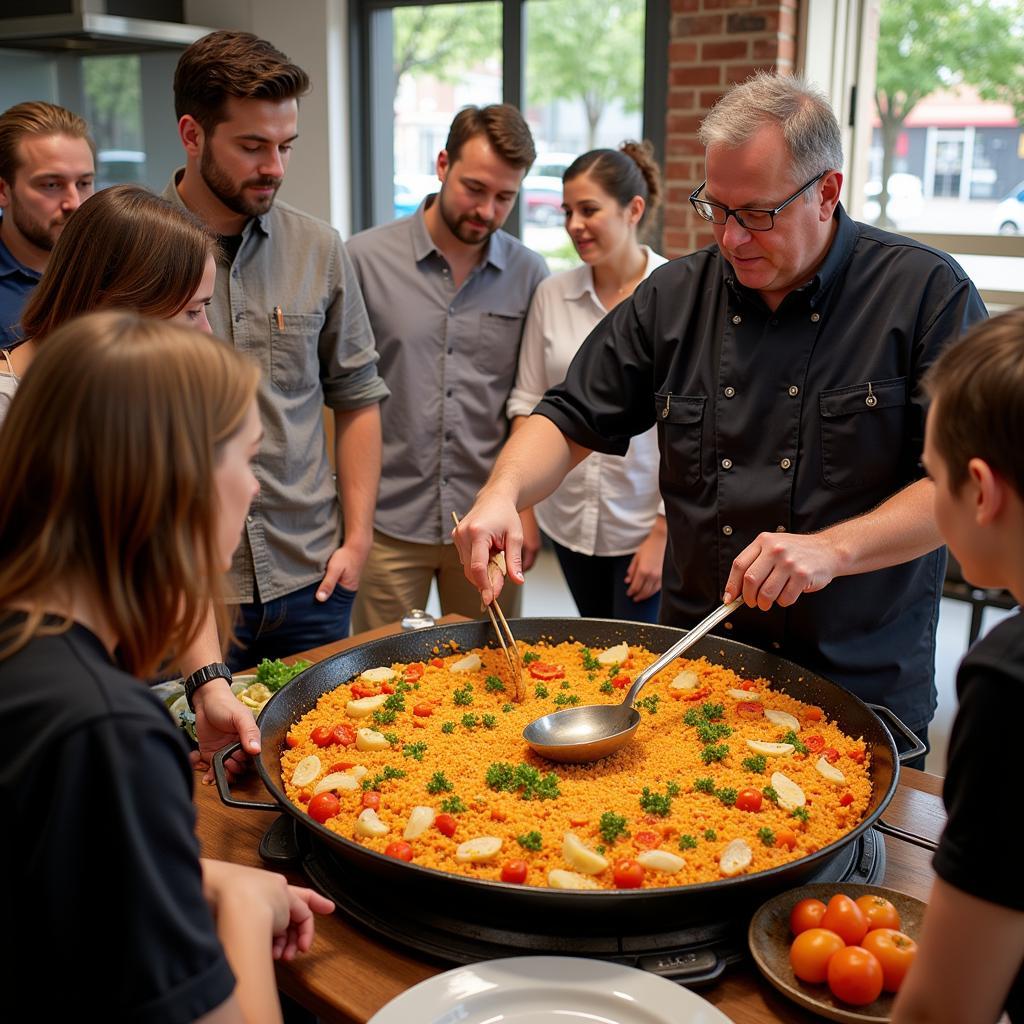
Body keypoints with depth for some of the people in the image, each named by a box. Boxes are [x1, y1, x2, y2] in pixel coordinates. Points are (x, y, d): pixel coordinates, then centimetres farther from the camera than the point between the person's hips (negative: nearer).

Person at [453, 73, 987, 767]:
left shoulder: (928, 293, -10)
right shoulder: (674, 296, 1)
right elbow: (572, 420, 6)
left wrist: (833, 549, -28)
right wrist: (505, 492, -14)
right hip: (693, 665, 3)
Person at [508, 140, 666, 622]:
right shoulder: (551, 293, 1)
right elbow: (528, 402, 6)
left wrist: (663, 534, -12)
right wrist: (523, 510, 4)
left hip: (648, 525, -4)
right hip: (569, 520, 4)